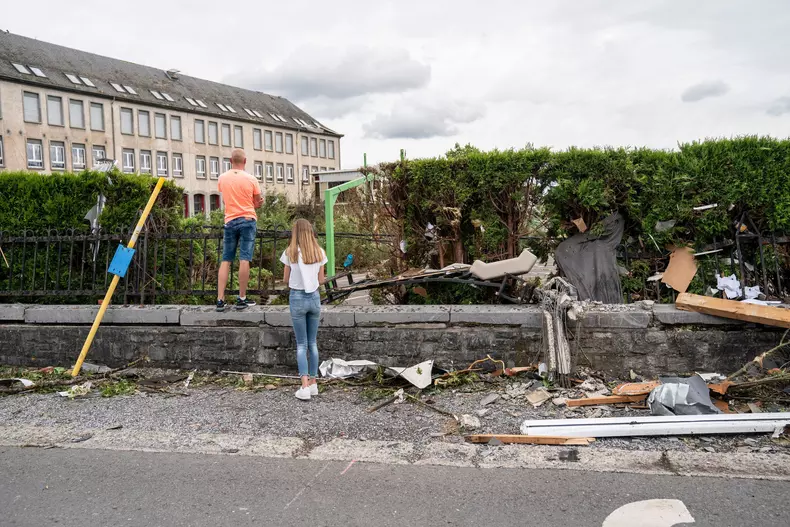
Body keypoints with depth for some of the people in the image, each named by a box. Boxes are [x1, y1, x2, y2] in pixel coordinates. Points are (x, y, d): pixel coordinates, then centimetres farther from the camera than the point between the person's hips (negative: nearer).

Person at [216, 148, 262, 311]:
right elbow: (258, 203, 3)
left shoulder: (222, 178, 4)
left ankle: (220, 300, 2)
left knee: (226, 260, 5)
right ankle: (242, 299, -1)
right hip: (248, 221, -3)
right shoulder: (251, 179, -5)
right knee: (244, 259, -3)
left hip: (230, 221, 3)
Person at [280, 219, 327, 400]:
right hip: (314, 297, 3)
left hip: (297, 298, -2)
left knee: (301, 344, 4)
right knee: (312, 343, 13)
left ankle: (305, 386, -3)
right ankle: (313, 383, 17)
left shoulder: (290, 253, -7)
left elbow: (286, 280, 0)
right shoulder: (319, 252, 0)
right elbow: (321, 280, 5)